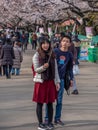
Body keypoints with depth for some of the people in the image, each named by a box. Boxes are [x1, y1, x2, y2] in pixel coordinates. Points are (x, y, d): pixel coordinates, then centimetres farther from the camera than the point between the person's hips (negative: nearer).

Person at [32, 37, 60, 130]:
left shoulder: (52, 55, 6)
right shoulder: (37, 56, -5)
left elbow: (55, 69, 7)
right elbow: (36, 69, -6)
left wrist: (57, 82, 3)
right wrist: (43, 67, -26)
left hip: (51, 81, 3)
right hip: (40, 81, -3)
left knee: (50, 103, 8)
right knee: (40, 103, 3)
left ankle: (50, 122, 19)